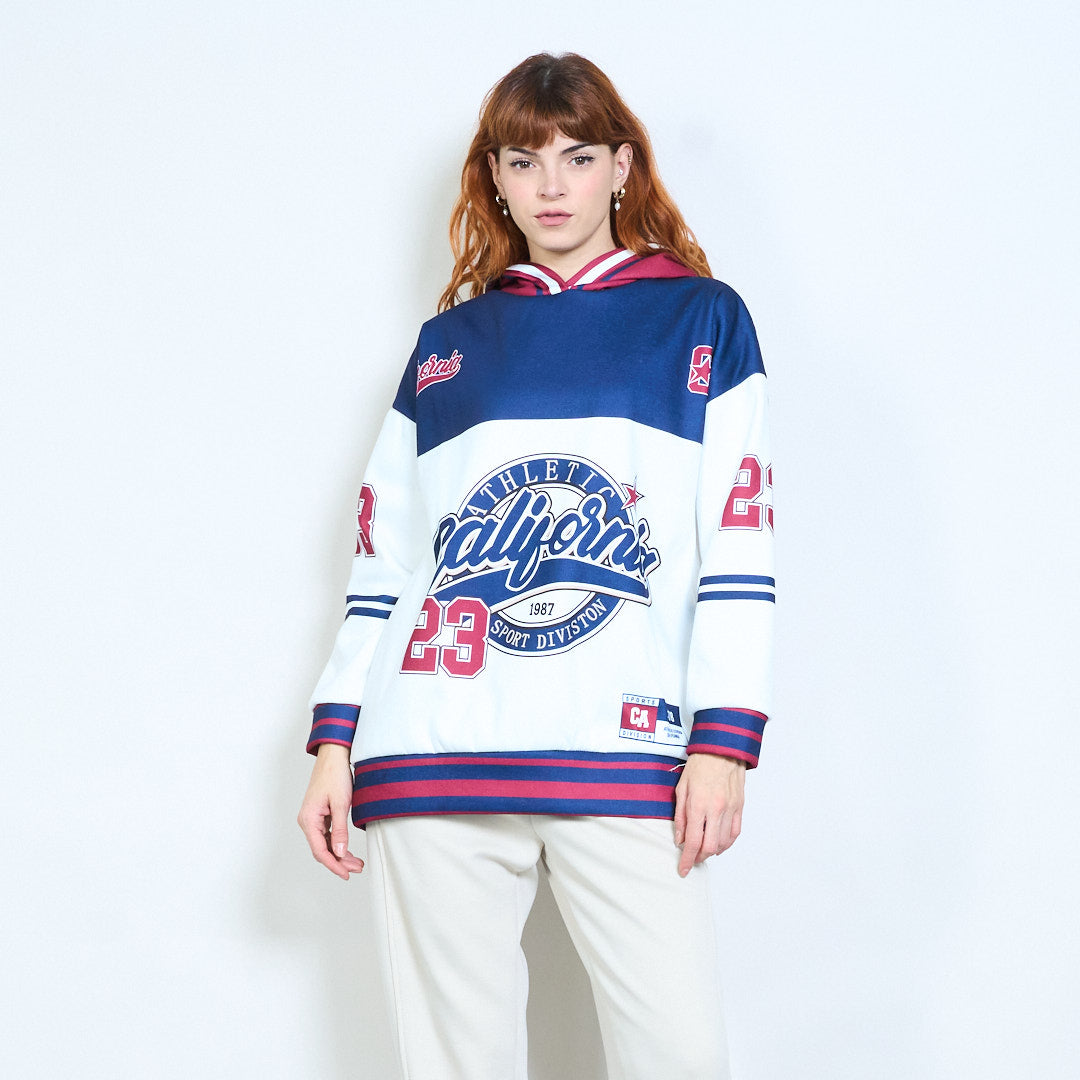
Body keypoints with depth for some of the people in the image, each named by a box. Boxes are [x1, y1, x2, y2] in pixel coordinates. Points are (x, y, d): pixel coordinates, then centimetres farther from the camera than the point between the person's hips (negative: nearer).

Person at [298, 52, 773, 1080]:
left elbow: (738, 545, 4)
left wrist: (724, 741, -6)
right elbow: (384, 560, 17)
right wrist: (334, 744, 10)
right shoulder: (446, 345, 19)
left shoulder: (702, 319, 12)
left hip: (625, 761, -2)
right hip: (435, 760, 2)